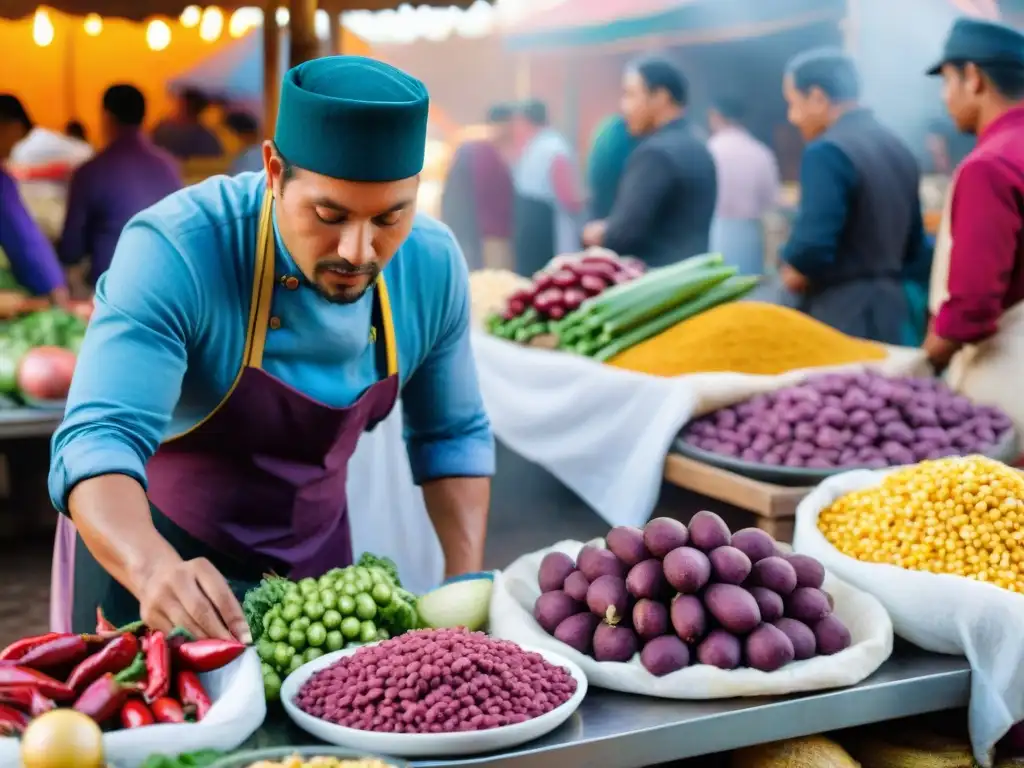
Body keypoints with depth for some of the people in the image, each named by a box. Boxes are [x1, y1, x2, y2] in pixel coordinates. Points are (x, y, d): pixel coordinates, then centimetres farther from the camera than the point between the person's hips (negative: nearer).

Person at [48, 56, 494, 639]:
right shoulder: (173, 251, -29)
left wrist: (468, 586, -13)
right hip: (149, 549, -4)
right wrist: (157, 571, -55)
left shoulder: (433, 266, -15)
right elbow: (98, 441, -37)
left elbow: (452, 435, -2)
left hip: (316, 558, 4)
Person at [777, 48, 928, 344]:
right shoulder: (898, 149, 13)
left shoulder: (826, 152, -16)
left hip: (838, 315, -9)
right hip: (890, 310, 9)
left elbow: (813, 246, -23)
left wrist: (790, 271, -4)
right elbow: (915, 251, 17)